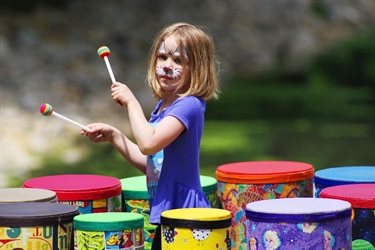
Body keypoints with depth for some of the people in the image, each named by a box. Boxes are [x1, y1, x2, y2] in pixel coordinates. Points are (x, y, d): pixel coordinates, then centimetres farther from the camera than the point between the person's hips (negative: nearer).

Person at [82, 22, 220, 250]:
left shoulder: (189, 106, -17)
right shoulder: (164, 106, 13)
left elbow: (149, 144, -29)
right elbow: (150, 163, 16)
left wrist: (131, 102, -18)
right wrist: (114, 136, 8)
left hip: (182, 210, -10)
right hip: (165, 209, 10)